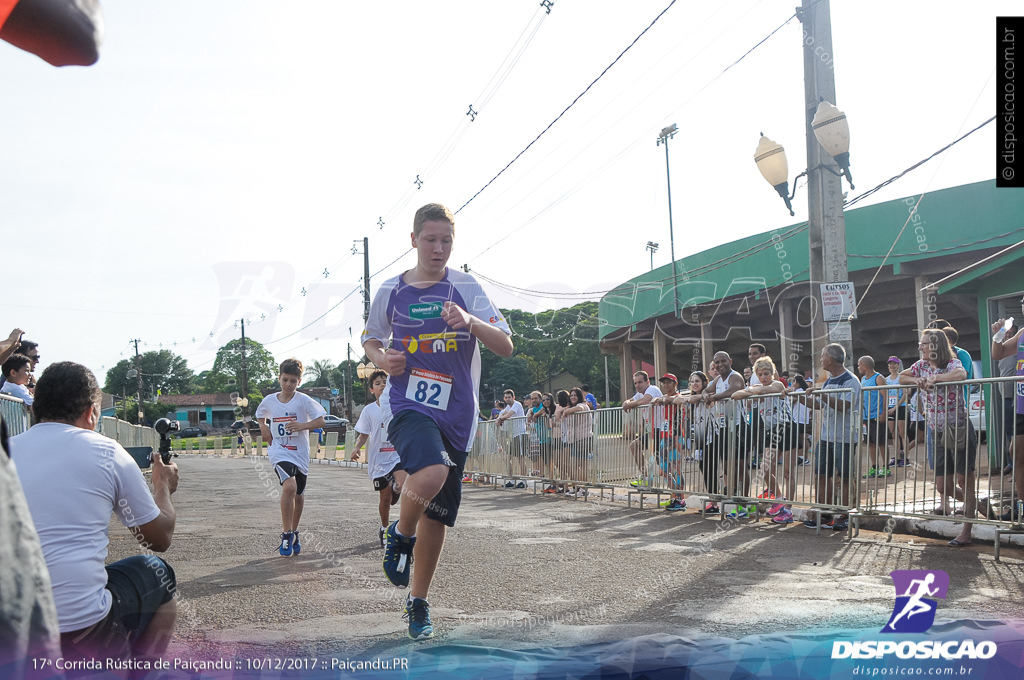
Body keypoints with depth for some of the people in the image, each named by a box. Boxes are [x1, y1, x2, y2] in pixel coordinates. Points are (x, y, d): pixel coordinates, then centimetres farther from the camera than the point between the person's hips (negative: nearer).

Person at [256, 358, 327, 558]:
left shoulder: (304, 400, -7)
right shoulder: (269, 400, 1)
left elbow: (321, 421, -7)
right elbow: (260, 415, 22)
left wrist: (302, 425, -23)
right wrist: (263, 427, 3)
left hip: (300, 453, 1)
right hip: (279, 451, -1)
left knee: (299, 495, 13)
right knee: (289, 486, -26)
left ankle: (294, 533, 36)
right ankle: (286, 534, -17)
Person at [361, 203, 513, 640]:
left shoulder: (467, 288, 1)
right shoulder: (391, 291, 5)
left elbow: (505, 346, -5)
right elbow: (371, 339, 21)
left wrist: (470, 321, -23)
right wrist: (382, 358, -2)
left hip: (456, 414, 2)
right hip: (406, 403, -2)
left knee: (437, 514, 8)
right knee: (432, 473, -32)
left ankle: (418, 603, 28)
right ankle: (400, 536, -1)